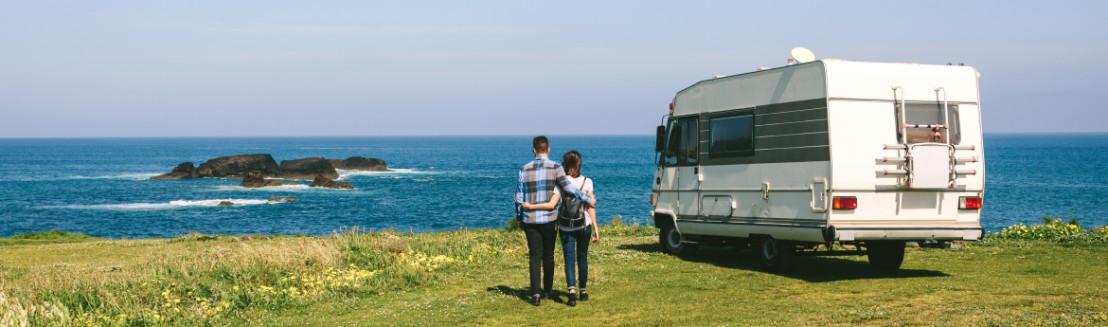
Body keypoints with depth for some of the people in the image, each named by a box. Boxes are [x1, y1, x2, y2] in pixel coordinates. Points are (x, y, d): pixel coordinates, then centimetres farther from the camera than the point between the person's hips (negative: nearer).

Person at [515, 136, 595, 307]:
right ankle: (547, 290, 23)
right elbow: (568, 187, -15)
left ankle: (536, 293, -7)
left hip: (530, 220, 1)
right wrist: (588, 199, -6)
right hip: (548, 219, -1)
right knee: (548, 255, 13)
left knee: (535, 256, 4)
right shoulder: (555, 167, -6)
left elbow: (519, 197, 3)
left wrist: (519, 218, 15)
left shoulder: (524, 169, 0)